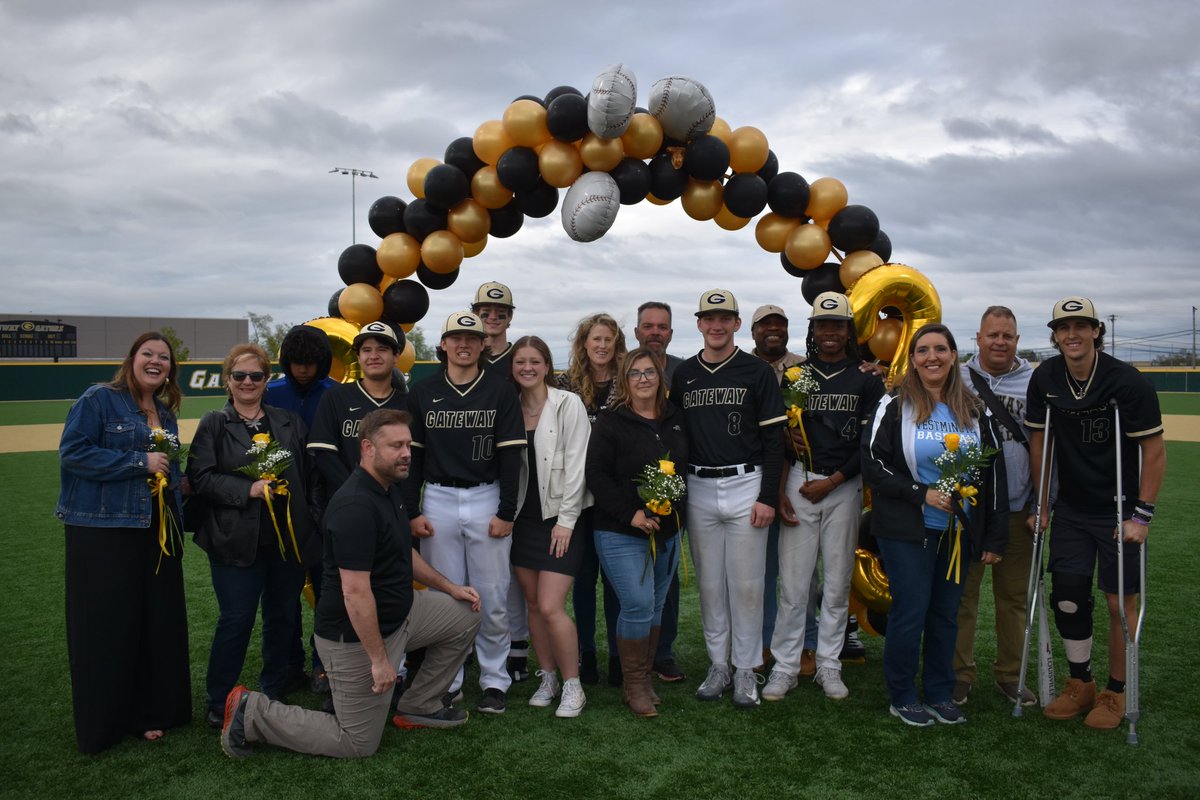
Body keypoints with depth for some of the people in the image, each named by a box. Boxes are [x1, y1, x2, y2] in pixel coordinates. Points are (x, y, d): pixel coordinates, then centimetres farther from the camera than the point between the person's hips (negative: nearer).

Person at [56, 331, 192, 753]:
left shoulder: (165, 413, 14)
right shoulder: (98, 399, -6)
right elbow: (73, 452, -14)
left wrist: (177, 524, 10)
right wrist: (139, 462, -17)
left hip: (155, 533, 6)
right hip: (102, 532, -6)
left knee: (158, 623, 8)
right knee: (106, 628, 1)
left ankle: (150, 711, 21)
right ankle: (103, 723, 14)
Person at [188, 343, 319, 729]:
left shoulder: (289, 423, 12)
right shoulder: (214, 424, 3)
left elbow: (308, 475, 10)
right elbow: (201, 477, -6)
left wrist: (308, 521, 1)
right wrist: (248, 489, -17)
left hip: (288, 538, 3)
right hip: (236, 540, -3)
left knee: (283, 617, 11)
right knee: (237, 619, -1)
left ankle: (273, 691, 27)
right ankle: (219, 702, 15)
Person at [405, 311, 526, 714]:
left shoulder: (501, 390, 0)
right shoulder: (423, 392, 6)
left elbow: (510, 454, -2)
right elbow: (411, 454, 7)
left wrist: (506, 512, -6)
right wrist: (412, 511, 1)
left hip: (487, 501, -1)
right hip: (437, 502, 2)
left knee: (492, 598, 3)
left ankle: (494, 680, 16)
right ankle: (448, 680, 19)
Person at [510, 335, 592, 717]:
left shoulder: (568, 404, -7)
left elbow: (575, 465, -11)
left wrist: (566, 520, -13)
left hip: (560, 518, -5)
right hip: (524, 517, 5)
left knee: (551, 607, -10)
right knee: (534, 604, 10)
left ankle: (573, 686, 7)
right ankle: (548, 678, 26)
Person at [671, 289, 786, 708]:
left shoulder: (757, 372, -1)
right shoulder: (683, 374, 9)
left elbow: (773, 439, -3)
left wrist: (768, 497, -9)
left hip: (745, 487, -3)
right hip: (699, 489, 3)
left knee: (746, 583, 2)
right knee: (709, 583, 10)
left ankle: (746, 669, 15)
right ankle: (718, 664, 22)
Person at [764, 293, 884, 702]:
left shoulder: (866, 380, 5)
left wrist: (831, 482, -8)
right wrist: (780, 492, -4)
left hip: (844, 486, 0)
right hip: (799, 482, 0)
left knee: (837, 584, 7)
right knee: (794, 583, 0)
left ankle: (829, 666, 20)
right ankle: (785, 666, 10)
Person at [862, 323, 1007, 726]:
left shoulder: (975, 411, 8)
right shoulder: (894, 407, -3)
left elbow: (993, 472, 9)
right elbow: (873, 466, -8)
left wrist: (994, 537, 5)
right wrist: (922, 493, -18)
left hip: (958, 532, 4)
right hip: (907, 531, -4)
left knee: (946, 613, 10)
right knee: (910, 611, -1)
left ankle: (940, 694, 25)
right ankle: (902, 697, 15)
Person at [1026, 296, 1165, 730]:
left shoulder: (1128, 382, -16)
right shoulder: (1045, 378, -4)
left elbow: (1155, 451, -12)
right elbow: (1039, 440, 5)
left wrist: (1141, 515, -15)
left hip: (1118, 510, -4)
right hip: (1071, 509, 4)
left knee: (1121, 602, 3)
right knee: (1067, 596, 4)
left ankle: (1116, 692, 20)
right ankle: (1080, 684, 23)